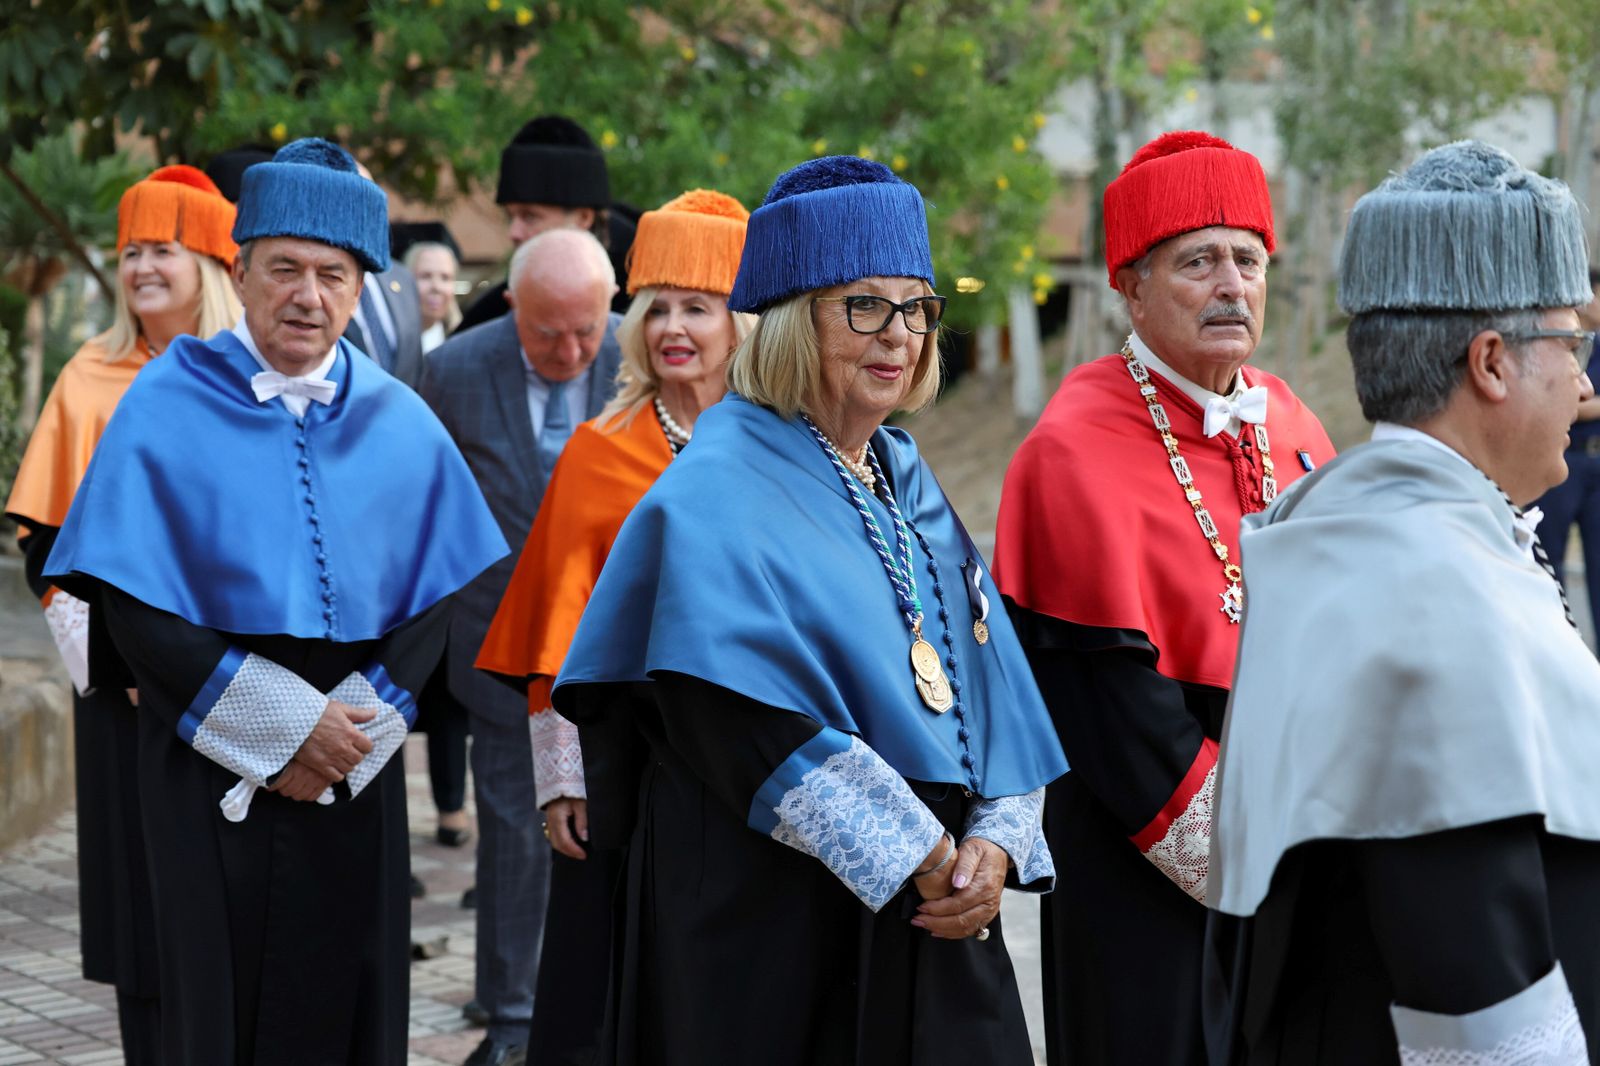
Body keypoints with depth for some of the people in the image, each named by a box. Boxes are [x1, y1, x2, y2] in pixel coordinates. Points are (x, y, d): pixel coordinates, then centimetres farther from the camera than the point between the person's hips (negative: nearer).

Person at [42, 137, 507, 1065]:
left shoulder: (400, 425, 5)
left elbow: (433, 603, 4)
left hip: (355, 774, 2)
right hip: (210, 769, -2)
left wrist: (353, 726, -11)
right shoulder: (167, 408, -3)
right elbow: (134, 613, -7)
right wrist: (281, 725, -13)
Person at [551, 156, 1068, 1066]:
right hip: (775, 934, -7)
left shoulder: (909, 488, 13)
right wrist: (919, 858, -18)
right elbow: (747, 723, -20)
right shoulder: (717, 499, -10)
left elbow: (993, 685, 9)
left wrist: (995, 844, -7)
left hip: (935, 925, 7)